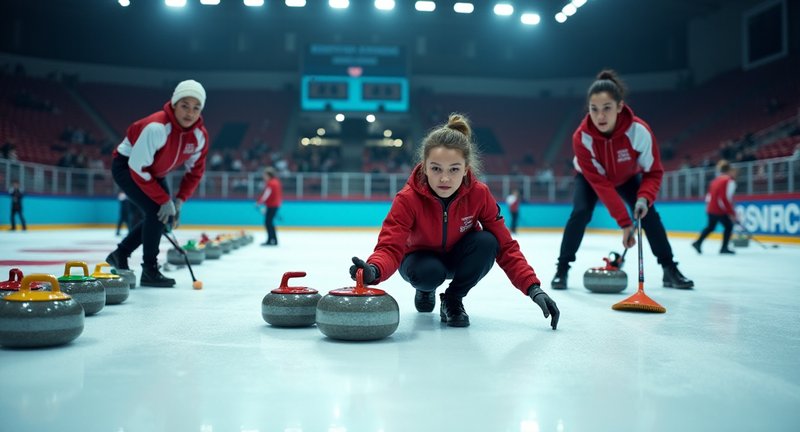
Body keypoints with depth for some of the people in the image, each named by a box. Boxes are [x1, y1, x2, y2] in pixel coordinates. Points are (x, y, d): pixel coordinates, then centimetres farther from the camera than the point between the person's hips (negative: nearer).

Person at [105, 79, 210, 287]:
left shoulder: (200, 135, -15)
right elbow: (138, 168, -33)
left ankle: (120, 254, 26)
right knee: (156, 211, -21)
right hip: (126, 166, -8)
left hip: (154, 172, 8)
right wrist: (164, 200, -30)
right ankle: (149, 271, -7)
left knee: (166, 216, 8)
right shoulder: (156, 127, -36)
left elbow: (195, 171, -2)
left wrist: (179, 200, -11)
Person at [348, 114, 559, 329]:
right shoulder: (408, 199, -29)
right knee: (427, 272, -37)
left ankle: (453, 299, -5)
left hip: (459, 259, 2)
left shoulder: (479, 194, -24)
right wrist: (373, 271, -62)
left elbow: (505, 246, -19)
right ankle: (426, 289, 4)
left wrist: (533, 288, -31)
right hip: (422, 257, -1)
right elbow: (390, 246, -37)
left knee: (486, 242, -31)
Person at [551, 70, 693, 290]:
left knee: (648, 212, -11)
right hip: (591, 177, -1)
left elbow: (653, 172, -22)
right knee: (580, 213, -22)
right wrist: (624, 222, -39)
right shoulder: (582, 137, -36)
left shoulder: (639, 130, -36)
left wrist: (643, 198, -41)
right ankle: (562, 269, -9)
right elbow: (600, 183, -36)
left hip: (627, 177, 1)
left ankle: (670, 269, 2)